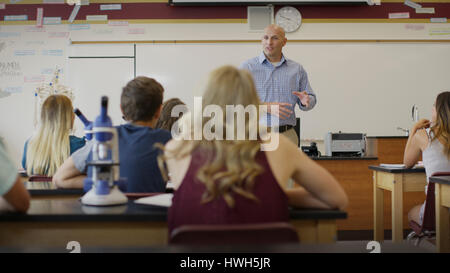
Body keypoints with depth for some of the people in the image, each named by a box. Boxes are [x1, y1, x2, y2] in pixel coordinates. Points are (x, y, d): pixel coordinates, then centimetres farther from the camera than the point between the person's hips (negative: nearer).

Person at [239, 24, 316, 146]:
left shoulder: (297, 69, 12)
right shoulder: (247, 67, 3)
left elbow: (312, 98, 17)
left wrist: (306, 102, -8)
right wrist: (266, 106, -17)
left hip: (287, 135, 2)